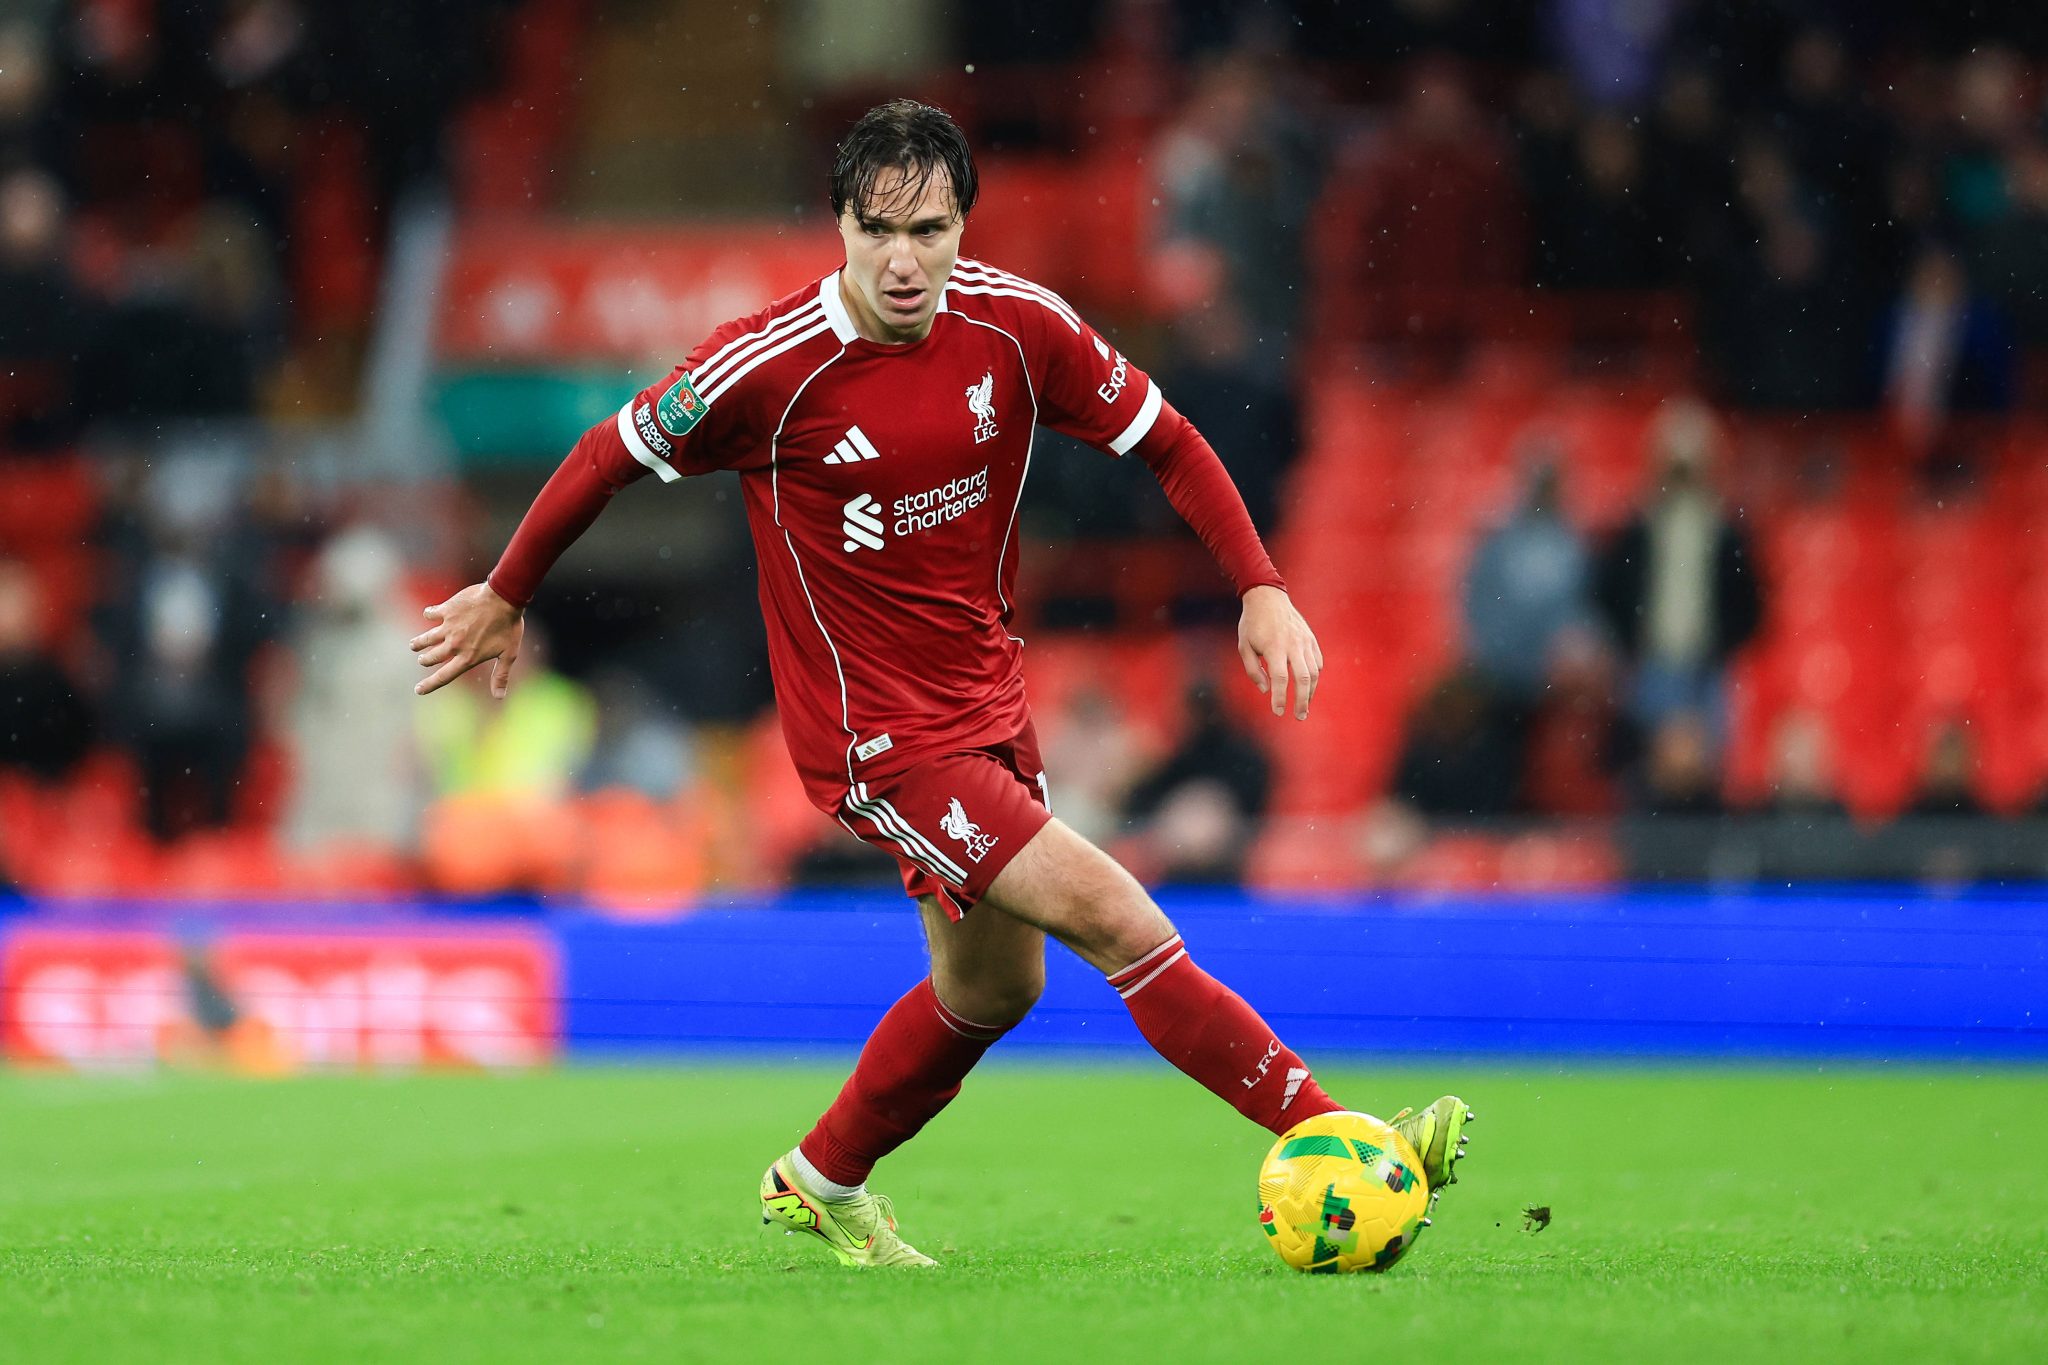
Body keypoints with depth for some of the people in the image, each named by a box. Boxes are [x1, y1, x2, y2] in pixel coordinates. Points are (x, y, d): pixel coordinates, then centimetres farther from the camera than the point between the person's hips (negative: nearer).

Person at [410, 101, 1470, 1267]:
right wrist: (505, 598, 6)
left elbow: (1166, 441, 3)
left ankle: (819, 1187, 42)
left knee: (994, 985, 21)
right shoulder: (771, 366, -21)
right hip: (878, 734, -7)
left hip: (988, 703, 7)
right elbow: (613, 457, -5)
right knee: (1119, 920, -17)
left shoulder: (1016, 326, -9)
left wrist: (1263, 589, -8)